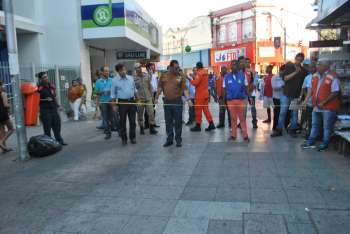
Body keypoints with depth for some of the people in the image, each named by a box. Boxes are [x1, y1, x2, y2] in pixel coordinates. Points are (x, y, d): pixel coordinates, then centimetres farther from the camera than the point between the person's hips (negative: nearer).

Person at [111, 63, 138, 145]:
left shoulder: (131, 78, 6)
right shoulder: (115, 80, -3)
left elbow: (135, 90, 15)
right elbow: (113, 94, -1)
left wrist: (137, 99, 14)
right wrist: (114, 105, -4)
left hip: (132, 101, 3)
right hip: (122, 102, -2)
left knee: (132, 121, 7)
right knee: (122, 122, 4)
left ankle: (132, 137, 19)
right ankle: (124, 138, 15)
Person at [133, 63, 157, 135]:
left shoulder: (147, 76, 3)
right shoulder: (134, 78, -5)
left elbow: (150, 86, 10)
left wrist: (152, 96, 11)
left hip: (148, 98, 2)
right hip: (139, 99, -2)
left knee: (151, 113, -2)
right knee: (140, 114, 8)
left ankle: (152, 129, 6)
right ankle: (141, 128, 22)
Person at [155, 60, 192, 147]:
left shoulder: (181, 76, -3)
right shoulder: (164, 75, 5)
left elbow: (185, 88, -9)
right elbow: (160, 87, 9)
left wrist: (188, 99, -20)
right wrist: (157, 97, 4)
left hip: (177, 102, -3)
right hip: (167, 102, 3)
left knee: (178, 122, 4)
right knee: (168, 122, 10)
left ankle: (178, 140, 15)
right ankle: (169, 139, 21)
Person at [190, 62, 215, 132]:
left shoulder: (199, 73, -15)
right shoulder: (205, 73, 11)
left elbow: (195, 83, -21)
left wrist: (191, 80, -4)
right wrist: (194, 78, 9)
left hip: (200, 94, -8)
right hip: (205, 94, 8)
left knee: (198, 110, -1)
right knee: (206, 109, 12)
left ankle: (198, 126, 4)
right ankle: (211, 124, 10)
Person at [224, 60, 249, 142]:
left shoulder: (242, 75, 0)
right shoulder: (227, 76, 3)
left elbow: (245, 87, 4)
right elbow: (225, 89, 7)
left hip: (241, 100, -1)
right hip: (230, 100, 1)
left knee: (242, 118, 2)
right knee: (233, 118, 9)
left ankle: (245, 135, 7)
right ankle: (233, 135, 16)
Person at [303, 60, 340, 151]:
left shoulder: (332, 77, -16)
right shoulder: (315, 76, 7)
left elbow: (335, 93, -18)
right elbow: (311, 89, 14)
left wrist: (323, 102, -20)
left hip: (328, 107, -7)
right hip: (316, 107, 7)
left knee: (327, 127, 5)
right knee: (315, 125, 17)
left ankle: (325, 144, 17)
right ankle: (311, 142, 27)